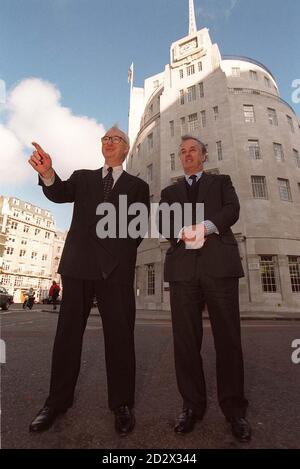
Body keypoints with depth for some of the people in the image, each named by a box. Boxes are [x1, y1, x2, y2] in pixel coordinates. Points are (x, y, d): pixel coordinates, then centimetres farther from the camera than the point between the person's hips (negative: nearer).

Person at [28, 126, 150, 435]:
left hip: (116, 267, -1)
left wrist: (121, 254, -5)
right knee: (68, 331, 6)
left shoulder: (138, 186, 14)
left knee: (119, 334, 0)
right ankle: (58, 401, 21)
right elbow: (60, 194, -1)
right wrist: (48, 174, -21)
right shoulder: (83, 177, 19)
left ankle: (122, 404, 15)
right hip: (78, 264, 2)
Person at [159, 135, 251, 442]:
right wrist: (182, 232, -13)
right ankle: (192, 404, 18)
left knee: (227, 337, 1)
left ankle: (233, 407, 18)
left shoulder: (221, 181, 22)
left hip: (219, 263, -1)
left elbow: (232, 210, 4)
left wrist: (205, 227, -14)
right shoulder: (169, 191, 25)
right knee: (185, 339, 3)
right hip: (183, 266, 2)